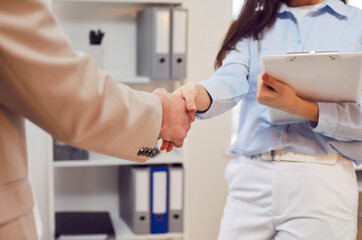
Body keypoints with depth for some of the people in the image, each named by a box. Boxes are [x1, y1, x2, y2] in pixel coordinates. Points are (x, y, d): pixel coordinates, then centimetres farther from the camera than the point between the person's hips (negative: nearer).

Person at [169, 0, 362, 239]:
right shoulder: (255, 24, 14)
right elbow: (230, 80, -7)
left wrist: (298, 107, -20)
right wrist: (197, 94, -30)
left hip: (321, 180, -1)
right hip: (251, 174, 2)